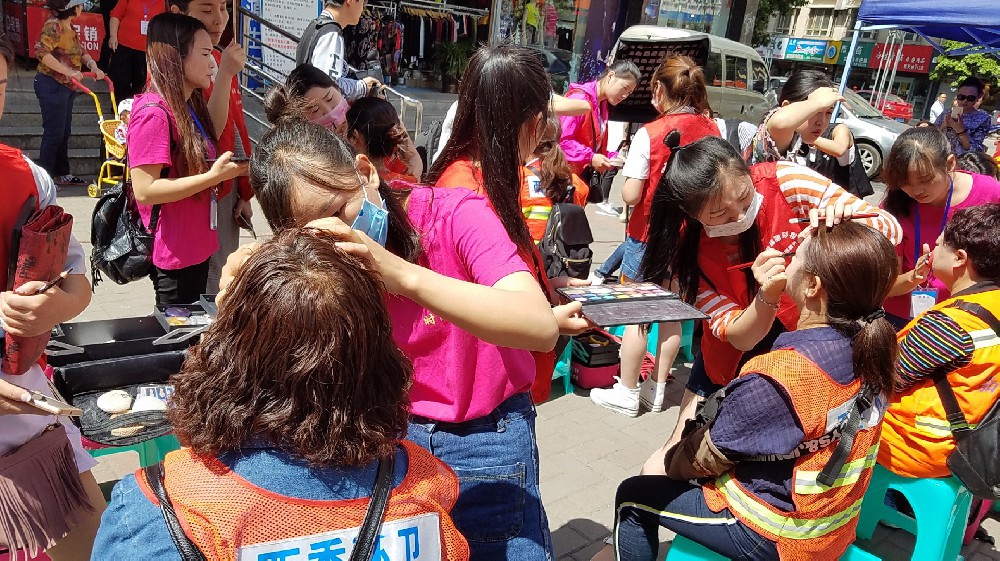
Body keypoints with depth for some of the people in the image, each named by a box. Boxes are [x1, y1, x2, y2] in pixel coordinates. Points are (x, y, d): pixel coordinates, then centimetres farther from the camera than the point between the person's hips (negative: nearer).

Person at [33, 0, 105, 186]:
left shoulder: (69, 28, 13)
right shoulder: (53, 26, -15)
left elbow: (81, 51, 17)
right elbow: (41, 51, -25)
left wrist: (92, 65, -3)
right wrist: (68, 72, -29)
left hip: (66, 86, 10)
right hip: (51, 85, -10)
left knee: (64, 132, 15)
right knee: (54, 133, -6)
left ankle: (62, 174, 25)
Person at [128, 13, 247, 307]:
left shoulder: (187, 107, 9)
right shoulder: (154, 113, -19)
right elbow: (144, 190, -24)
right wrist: (214, 176, -24)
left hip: (196, 247, 9)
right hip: (174, 255, -9)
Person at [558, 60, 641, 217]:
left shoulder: (602, 104, 14)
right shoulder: (579, 99, -16)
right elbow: (561, 139, -23)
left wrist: (611, 157, 0)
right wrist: (590, 157, -26)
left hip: (583, 175, 9)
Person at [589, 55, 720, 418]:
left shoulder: (649, 134, -18)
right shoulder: (712, 131, -3)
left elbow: (630, 196, -19)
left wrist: (631, 177, 1)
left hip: (648, 237, -5)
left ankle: (627, 393, 20)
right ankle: (657, 389, 28)